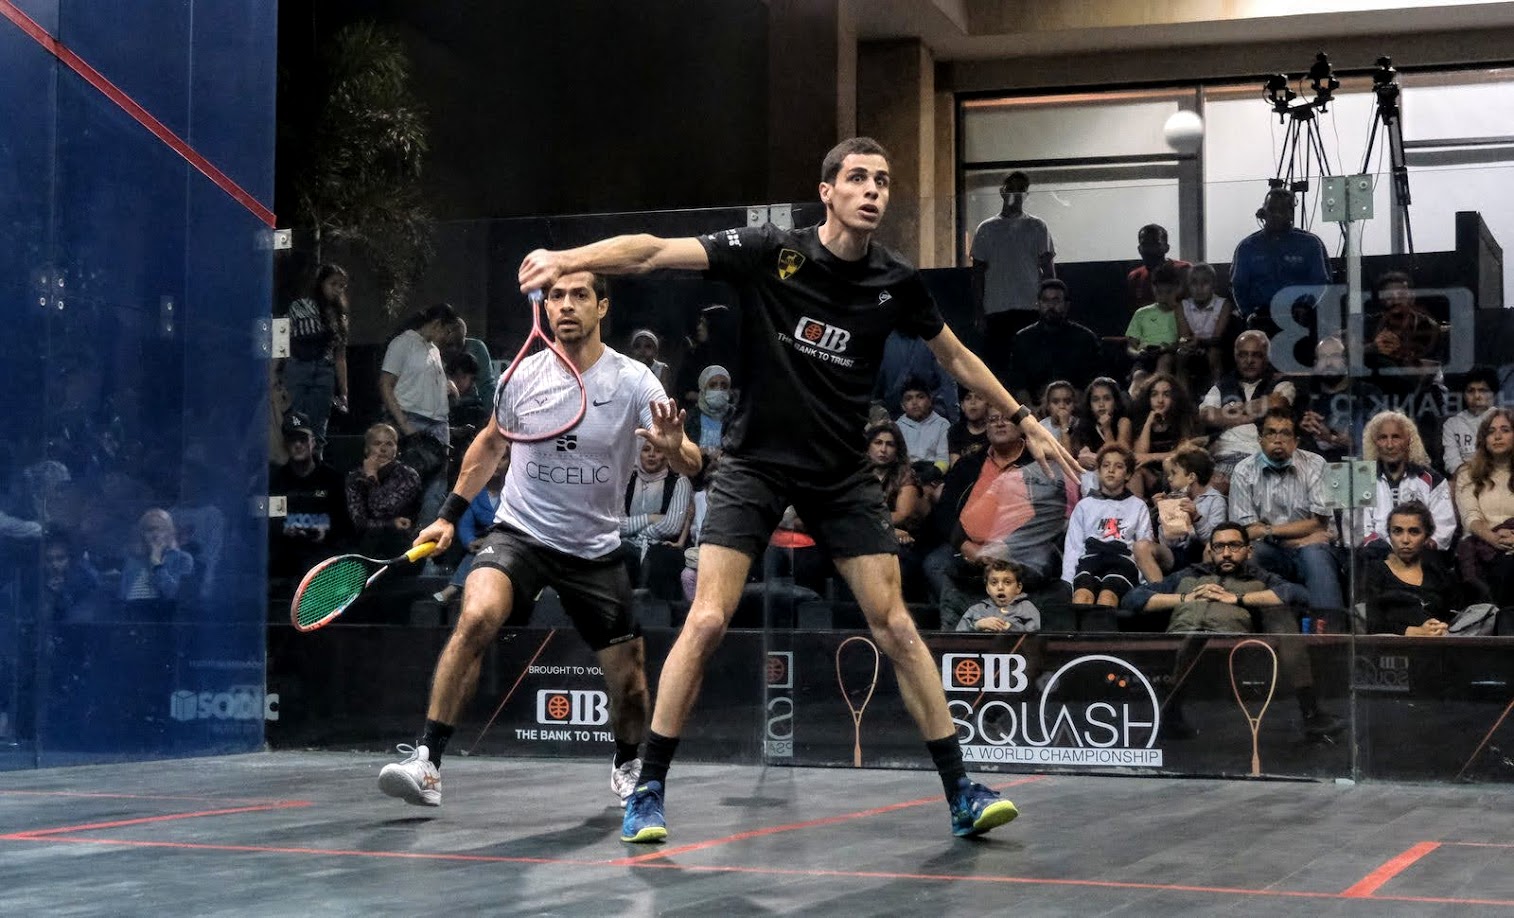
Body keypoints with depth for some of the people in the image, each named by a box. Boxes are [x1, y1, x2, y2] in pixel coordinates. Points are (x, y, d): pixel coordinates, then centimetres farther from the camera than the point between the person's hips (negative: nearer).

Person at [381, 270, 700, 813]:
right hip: (518, 533, 0)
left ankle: (627, 766, 37)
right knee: (477, 616, -29)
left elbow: (694, 468, -17)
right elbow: (490, 444, 16)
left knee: (628, 677, 4)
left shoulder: (633, 381, -10)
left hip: (595, 549, 1)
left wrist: (673, 447, -40)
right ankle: (426, 764, -28)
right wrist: (450, 514, 11)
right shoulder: (522, 377, -4)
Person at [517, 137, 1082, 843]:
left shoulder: (895, 282, -3)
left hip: (841, 475, 2)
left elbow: (955, 357, 15)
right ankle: (648, 792, 0)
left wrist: (1024, 421, 15)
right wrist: (568, 259, -33)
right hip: (756, 461, -2)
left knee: (895, 627, -2)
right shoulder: (771, 252, -12)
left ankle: (961, 793, 7)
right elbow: (655, 251, -19)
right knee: (707, 620, -12)